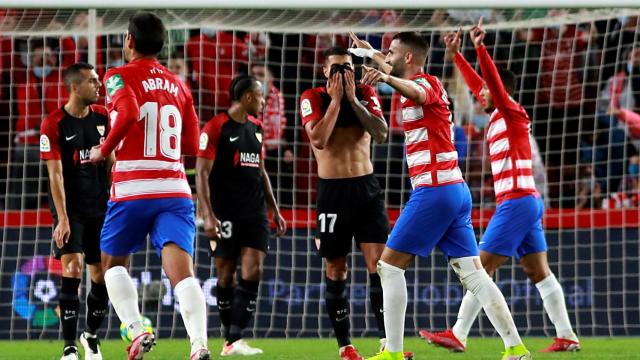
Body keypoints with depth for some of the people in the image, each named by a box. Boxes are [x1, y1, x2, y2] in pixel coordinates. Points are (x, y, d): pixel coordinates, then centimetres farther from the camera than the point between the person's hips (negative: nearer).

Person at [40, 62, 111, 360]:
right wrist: (62, 219, -18)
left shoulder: (102, 117, 5)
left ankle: (91, 335, 27)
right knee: (73, 271, -15)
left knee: (102, 276, 6)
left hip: (100, 207, 5)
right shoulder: (54, 124, -11)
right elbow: (55, 174, -13)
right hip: (70, 209, -5)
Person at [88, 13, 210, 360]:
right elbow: (192, 146, 18)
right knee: (182, 272, -10)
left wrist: (104, 150, -6)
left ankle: (137, 331, 0)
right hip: (175, 189, 3)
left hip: (132, 190, -3)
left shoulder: (119, 77, 2)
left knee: (113, 263, 19)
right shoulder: (178, 85, 17)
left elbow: (128, 113, -19)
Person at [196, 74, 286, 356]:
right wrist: (208, 215, -19)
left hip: (255, 213, 6)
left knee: (253, 273, -7)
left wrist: (275, 210, 21)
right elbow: (202, 174, -11)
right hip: (225, 214, -6)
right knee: (226, 275, 2)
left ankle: (234, 340, -11)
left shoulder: (255, 128, 14)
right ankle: (230, 337, 12)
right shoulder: (216, 127, -8)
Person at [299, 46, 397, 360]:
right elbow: (318, 139, -17)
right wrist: (335, 99, -14)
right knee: (336, 270, 3)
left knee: (379, 263, -9)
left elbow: (381, 134, -9)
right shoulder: (312, 98, -3)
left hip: (367, 188, 2)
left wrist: (353, 98, -12)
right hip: (332, 191, -2)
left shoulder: (366, 94, 5)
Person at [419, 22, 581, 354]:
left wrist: (480, 48, -29)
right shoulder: (498, 116, 14)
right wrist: (456, 55, 26)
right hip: (527, 202, 10)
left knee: (481, 267, -8)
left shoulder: (512, 113, -8)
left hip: (517, 202, -10)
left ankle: (458, 336, -8)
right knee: (539, 272, 7)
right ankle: (566, 337, 4)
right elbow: (477, 82, 26)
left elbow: (494, 80, -23)